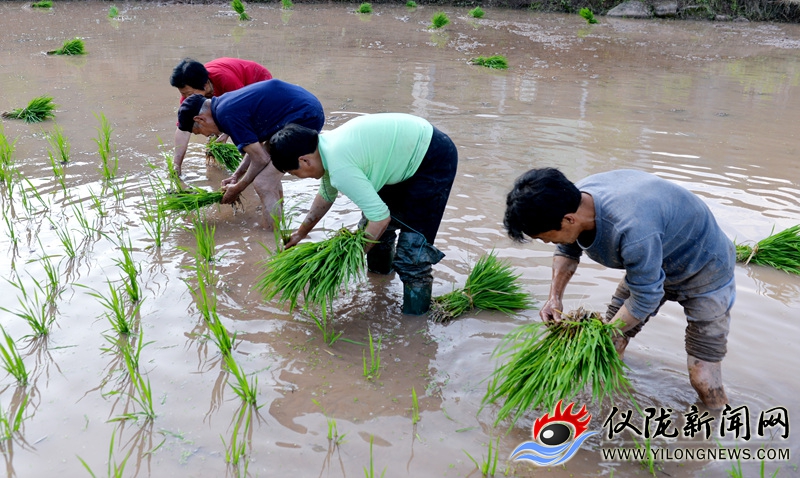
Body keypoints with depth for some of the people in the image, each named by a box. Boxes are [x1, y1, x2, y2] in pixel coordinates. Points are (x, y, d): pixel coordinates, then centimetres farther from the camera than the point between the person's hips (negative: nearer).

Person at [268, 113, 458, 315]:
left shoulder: (340, 167, -29)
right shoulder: (327, 145, 0)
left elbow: (381, 218, -25)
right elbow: (326, 195, 19)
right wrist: (301, 233, 27)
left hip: (434, 161, -10)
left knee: (412, 244, -10)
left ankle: (415, 314, 2)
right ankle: (380, 268, 45)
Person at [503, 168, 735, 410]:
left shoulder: (632, 231, -44)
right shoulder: (575, 199, -18)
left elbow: (646, 298, -29)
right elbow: (567, 251, 4)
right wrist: (555, 296, -8)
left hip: (703, 270, -7)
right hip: (648, 264, 7)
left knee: (704, 380, -10)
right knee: (611, 343, 6)